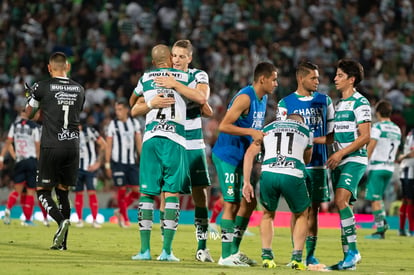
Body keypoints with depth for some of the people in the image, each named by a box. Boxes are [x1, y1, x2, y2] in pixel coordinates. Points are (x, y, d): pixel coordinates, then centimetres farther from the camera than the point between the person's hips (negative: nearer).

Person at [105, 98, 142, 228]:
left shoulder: (134, 123, 8)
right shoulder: (113, 124, 0)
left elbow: (139, 143, 11)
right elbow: (108, 146, 1)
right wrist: (107, 164, -3)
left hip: (132, 162, 3)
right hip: (118, 162, -3)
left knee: (137, 190, -2)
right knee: (122, 189, -4)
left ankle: (120, 211, 18)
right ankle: (124, 218, 7)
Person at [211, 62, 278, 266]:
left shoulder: (263, 99, 11)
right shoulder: (245, 97, -18)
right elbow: (223, 126, -24)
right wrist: (251, 132, -29)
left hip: (242, 157, 10)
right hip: (227, 156, -10)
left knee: (249, 202, 11)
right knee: (231, 204, -8)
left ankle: (234, 250, 19)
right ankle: (226, 256, -4)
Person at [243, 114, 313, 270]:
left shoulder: (268, 128, 27)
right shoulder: (306, 130, 26)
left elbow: (249, 154, 15)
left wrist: (246, 182, 14)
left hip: (268, 173, 1)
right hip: (293, 175, -1)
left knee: (268, 214, 27)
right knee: (301, 215, 23)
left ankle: (266, 256, 18)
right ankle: (296, 258, 12)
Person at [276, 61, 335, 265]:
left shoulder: (324, 101, 10)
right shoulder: (285, 103, 1)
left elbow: (331, 133, 14)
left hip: (318, 164, 3)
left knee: (314, 209, 3)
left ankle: (311, 254, 8)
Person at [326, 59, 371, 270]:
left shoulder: (360, 102, -7)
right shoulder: (339, 104, 19)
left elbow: (365, 136, -14)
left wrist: (341, 153, -18)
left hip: (354, 160, -9)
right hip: (339, 162, 9)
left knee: (341, 200, -24)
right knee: (342, 206, 4)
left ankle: (353, 251, -22)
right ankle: (348, 258, 6)